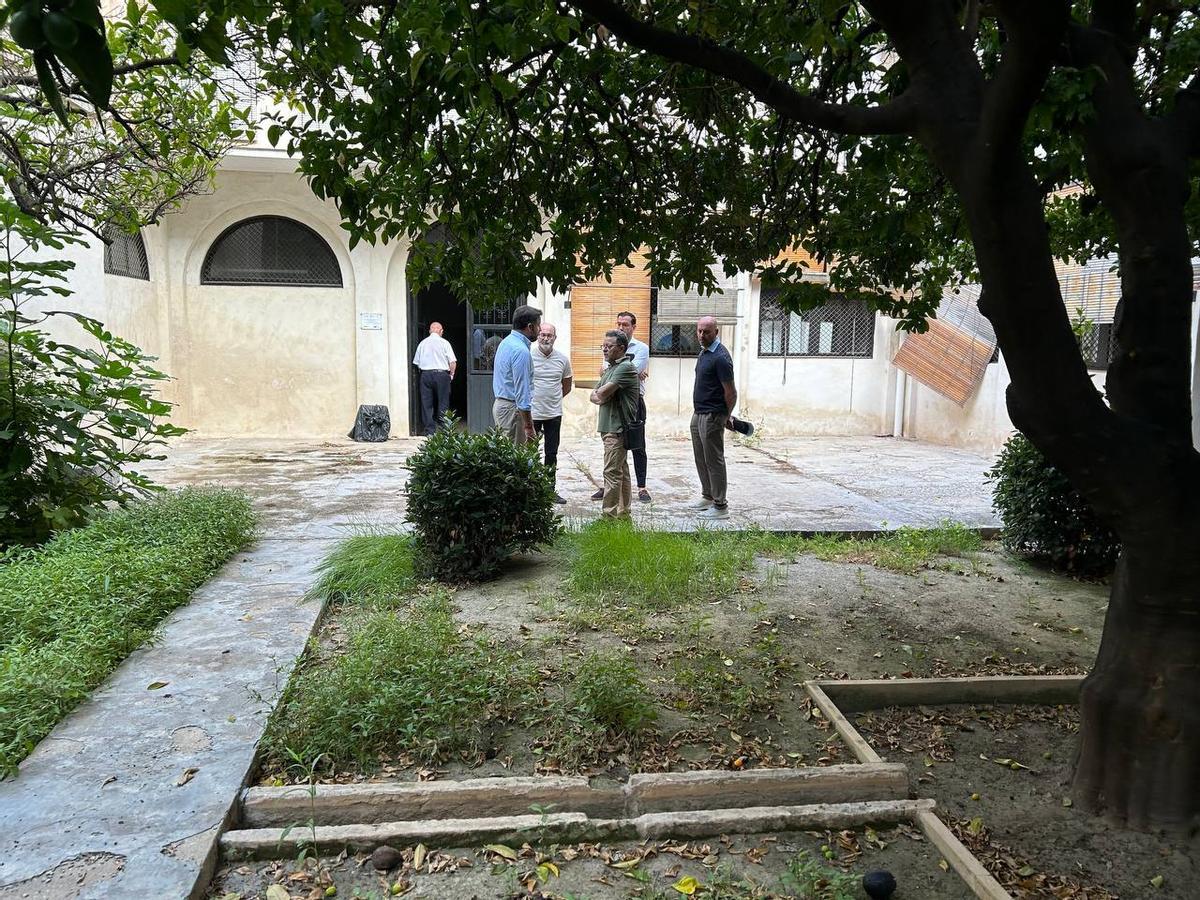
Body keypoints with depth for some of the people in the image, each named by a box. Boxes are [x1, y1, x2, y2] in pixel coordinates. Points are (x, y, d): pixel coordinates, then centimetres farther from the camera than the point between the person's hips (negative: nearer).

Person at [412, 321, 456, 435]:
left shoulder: (422, 343, 8)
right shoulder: (444, 343, -1)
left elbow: (416, 362, 8)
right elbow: (453, 362, -5)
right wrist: (451, 374, 9)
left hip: (426, 374, 3)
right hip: (441, 374, -2)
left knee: (427, 404, 6)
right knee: (442, 403, 4)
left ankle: (430, 430, 5)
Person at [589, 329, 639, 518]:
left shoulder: (625, 367, -13)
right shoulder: (610, 368, 19)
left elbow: (603, 393, -19)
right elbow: (594, 395, 17)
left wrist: (600, 394, 3)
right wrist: (600, 397, -5)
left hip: (617, 427, -10)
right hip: (610, 426, 10)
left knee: (612, 471, -9)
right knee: (621, 470, 14)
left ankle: (610, 513, -6)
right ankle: (623, 510, 21)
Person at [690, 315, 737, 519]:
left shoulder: (720, 357, -18)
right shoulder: (704, 352, 12)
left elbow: (730, 392, -17)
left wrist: (727, 417, -7)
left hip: (712, 416, -10)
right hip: (698, 414, 10)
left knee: (714, 461, -3)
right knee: (701, 459, 17)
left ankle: (720, 506, 4)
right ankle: (708, 497, 31)